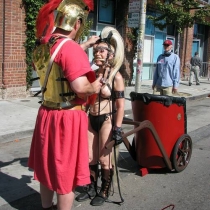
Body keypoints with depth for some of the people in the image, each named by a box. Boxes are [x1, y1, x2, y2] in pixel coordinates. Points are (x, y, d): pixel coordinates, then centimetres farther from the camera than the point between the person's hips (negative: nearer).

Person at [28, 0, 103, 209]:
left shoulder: (41, 47, 7)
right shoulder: (71, 47, -19)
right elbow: (80, 87, -28)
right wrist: (94, 88, -7)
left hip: (46, 113, 9)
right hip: (68, 118, -8)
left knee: (47, 167, 21)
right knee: (66, 173, 6)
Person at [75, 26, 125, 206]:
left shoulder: (115, 76, -11)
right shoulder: (92, 74, 4)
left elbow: (120, 106, -13)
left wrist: (118, 129, -18)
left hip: (107, 121, -5)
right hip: (91, 120, 6)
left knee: (104, 160, 7)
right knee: (90, 158, 14)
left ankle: (104, 192, 25)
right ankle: (92, 189, 33)